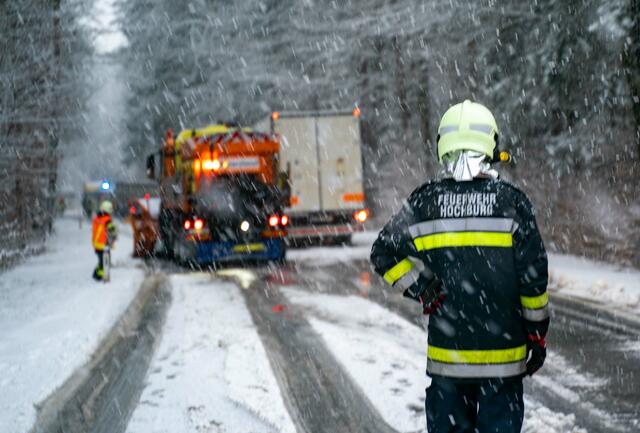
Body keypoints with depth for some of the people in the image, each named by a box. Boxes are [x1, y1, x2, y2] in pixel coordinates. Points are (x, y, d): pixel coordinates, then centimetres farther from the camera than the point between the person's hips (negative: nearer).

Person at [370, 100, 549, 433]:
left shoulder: (424, 202, -3)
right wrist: (537, 333, 4)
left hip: (446, 350, 1)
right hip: (503, 351, -1)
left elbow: (384, 253, 1)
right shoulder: (511, 202, -7)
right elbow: (533, 274, -5)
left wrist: (422, 291, 2)